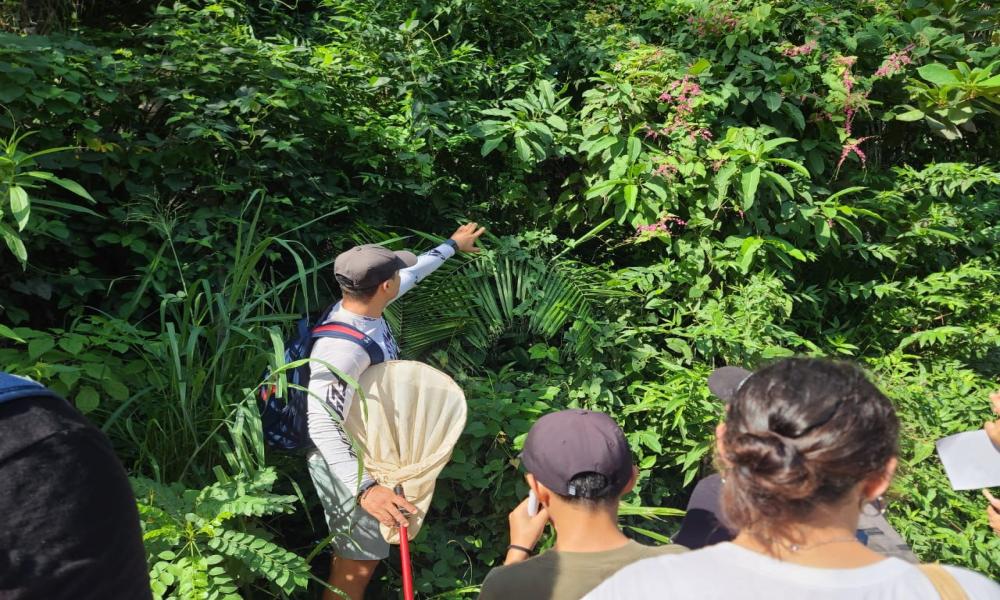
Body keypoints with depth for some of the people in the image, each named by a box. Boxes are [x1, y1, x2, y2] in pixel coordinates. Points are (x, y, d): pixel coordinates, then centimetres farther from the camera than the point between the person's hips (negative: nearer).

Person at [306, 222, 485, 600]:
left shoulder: (363, 307, -9)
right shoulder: (340, 349, -37)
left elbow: (412, 274, 10)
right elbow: (321, 426, -42)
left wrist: (452, 245, 25)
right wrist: (364, 487, -54)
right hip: (346, 463, -10)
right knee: (358, 563, 4)